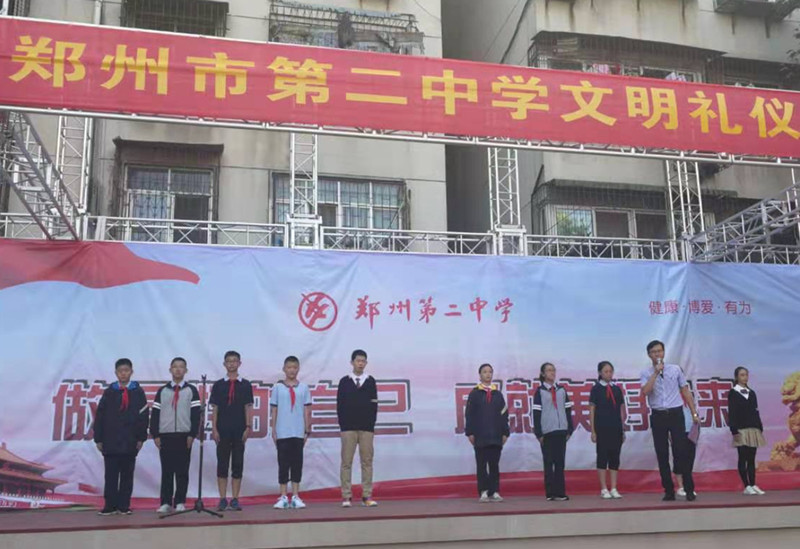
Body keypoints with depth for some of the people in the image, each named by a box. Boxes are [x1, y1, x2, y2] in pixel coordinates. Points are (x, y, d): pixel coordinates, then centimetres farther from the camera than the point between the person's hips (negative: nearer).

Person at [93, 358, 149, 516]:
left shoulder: (138, 392, 4)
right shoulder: (109, 392, 6)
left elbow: (144, 415, 2)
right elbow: (99, 416, 5)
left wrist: (141, 438, -3)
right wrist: (98, 438, 1)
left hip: (130, 442, 0)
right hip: (110, 442, 0)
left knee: (127, 475, 4)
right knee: (111, 475, 2)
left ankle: (124, 506, 10)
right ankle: (110, 505, 7)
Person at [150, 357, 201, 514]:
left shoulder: (191, 390, 5)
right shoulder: (162, 391, 10)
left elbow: (196, 414, 0)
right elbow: (155, 414, 7)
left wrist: (192, 434, -7)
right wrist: (155, 435, 0)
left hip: (184, 436, -1)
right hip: (165, 436, 1)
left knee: (182, 471, 1)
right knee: (166, 471, 2)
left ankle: (180, 502, 6)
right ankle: (166, 503, 6)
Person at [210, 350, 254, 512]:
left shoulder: (245, 385, 6)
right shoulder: (218, 385, 6)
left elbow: (248, 407, 4)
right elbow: (214, 408, 5)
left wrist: (248, 427, -4)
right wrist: (214, 429, -3)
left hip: (239, 431, 0)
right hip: (222, 431, 0)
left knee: (238, 465, 2)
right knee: (222, 464, 2)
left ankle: (235, 499, 7)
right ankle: (222, 500, 8)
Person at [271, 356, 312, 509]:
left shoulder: (303, 388, 6)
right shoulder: (278, 387, 4)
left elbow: (307, 411, 8)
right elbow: (274, 411, 5)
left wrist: (307, 430, 5)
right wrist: (273, 431, 1)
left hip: (298, 433, 1)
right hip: (282, 433, -1)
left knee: (297, 464, 4)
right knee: (283, 464, 3)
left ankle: (295, 496, 11)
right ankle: (283, 497, 10)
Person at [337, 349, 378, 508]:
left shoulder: (370, 381, 7)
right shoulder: (344, 381, 5)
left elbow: (374, 405, 5)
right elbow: (339, 405, 3)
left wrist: (372, 425, -1)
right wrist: (343, 425, -2)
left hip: (367, 428, 1)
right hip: (348, 428, -1)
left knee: (367, 461, 1)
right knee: (346, 462, -1)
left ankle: (367, 496, 4)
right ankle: (346, 496, 2)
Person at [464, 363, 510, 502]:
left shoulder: (498, 394, 11)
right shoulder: (474, 394, 3)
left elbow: (504, 414, 10)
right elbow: (469, 414, 1)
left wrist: (505, 432, 4)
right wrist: (470, 432, -5)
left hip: (496, 436, 2)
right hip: (480, 436, -2)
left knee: (494, 464, 5)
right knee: (481, 465, 1)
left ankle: (494, 492, 9)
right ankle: (483, 492, 4)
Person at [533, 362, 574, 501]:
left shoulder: (561, 390, 12)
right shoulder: (540, 391, 0)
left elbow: (568, 410, 12)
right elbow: (536, 413, -3)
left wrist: (569, 430, 6)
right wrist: (538, 434, -8)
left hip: (561, 431, 4)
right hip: (547, 432, -3)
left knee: (560, 463, 5)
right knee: (548, 463, 1)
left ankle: (560, 492, 9)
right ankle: (550, 493, 4)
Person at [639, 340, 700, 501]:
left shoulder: (675, 369, 7)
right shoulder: (646, 374, 3)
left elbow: (685, 391, 11)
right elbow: (645, 392, -15)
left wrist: (694, 413, 7)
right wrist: (656, 373, -16)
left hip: (675, 414, 0)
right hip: (658, 416, 0)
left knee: (681, 452, -4)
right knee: (662, 454, 2)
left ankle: (689, 490, 2)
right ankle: (668, 491, 10)